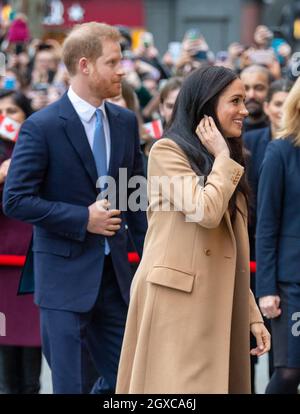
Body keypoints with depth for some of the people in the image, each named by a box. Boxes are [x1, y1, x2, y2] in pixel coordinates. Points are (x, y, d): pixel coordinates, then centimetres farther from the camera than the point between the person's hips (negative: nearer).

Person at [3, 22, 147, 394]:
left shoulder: (126, 122, 6)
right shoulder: (42, 127, -11)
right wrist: (83, 219, -17)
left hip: (115, 272, 5)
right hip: (65, 275, -5)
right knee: (71, 384, 0)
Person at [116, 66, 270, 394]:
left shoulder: (223, 165, 20)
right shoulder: (167, 150, -5)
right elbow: (206, 211, -20)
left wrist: (252, 315, 12)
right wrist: (222, 158, -6)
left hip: (216, 304, 8)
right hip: (176, 301, -8)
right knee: (178, 385, -6)